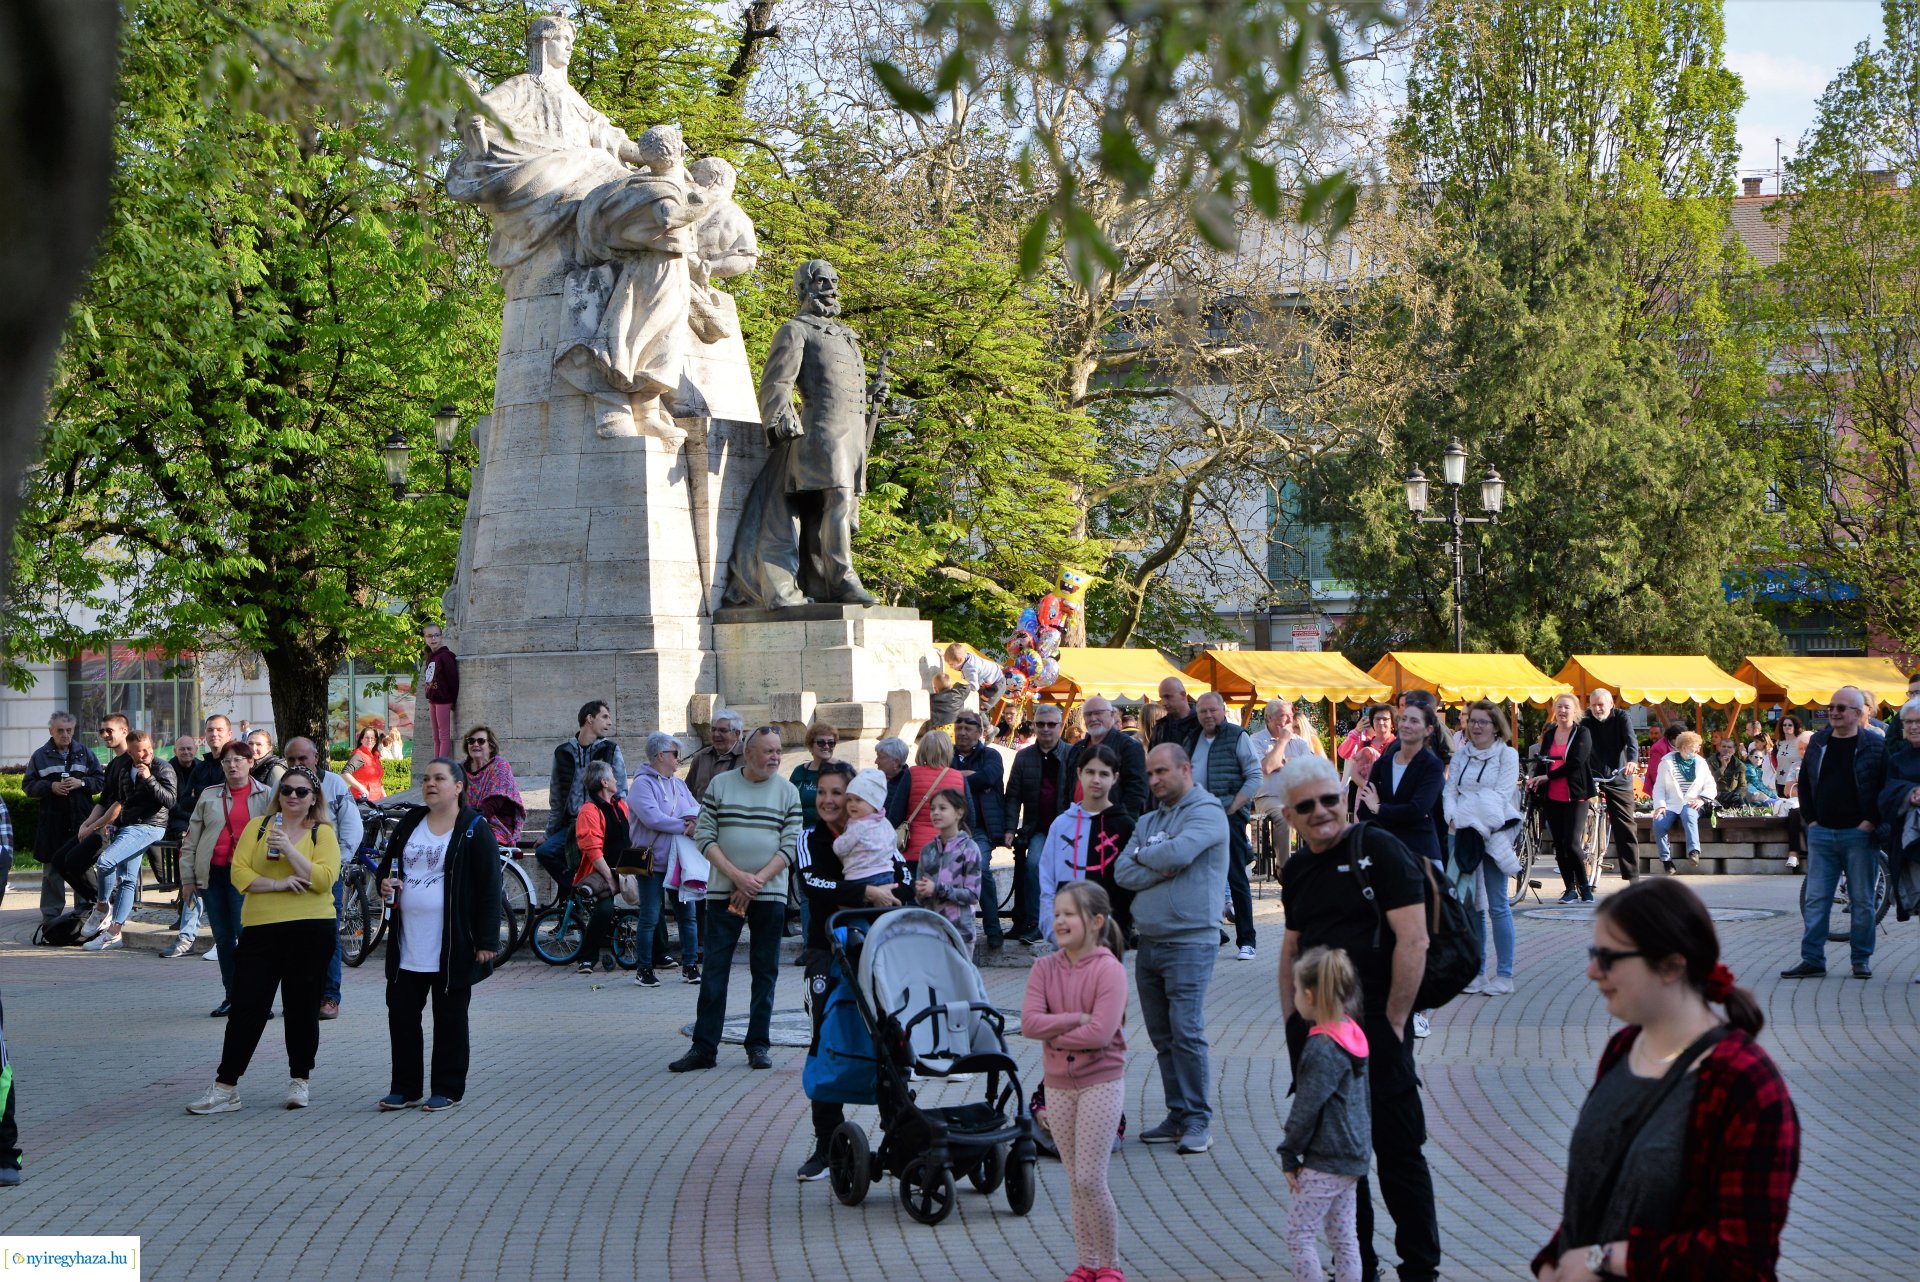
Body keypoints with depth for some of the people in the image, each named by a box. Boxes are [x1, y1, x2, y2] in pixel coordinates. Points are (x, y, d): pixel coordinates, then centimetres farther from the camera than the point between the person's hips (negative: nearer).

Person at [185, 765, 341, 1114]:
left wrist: (289, 849, -16)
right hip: (260, 929, 1)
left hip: (310, 930, -1)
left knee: (302, 1008, 6)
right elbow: (239, 872, 0)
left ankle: (299, 1081, 20)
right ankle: (225, 1088, 2)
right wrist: (277, 884, -13)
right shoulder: (258, 827, 10)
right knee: (246, 1008, -1)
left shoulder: (323, 833, 5)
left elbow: (324, 878, -10)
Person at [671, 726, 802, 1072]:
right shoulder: (720, 785, 4)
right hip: (722, 891, 0)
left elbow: (790, 846, -1)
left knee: (765, 972, 4)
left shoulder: (787, 792, 5)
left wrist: (758, 880, -12)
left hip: (770, 893, 1)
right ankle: (704, 1047, 3)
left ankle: (758, 1044, 12)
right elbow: (704, 836, -1)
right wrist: (736, 875, -12)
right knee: (714, 969, -1)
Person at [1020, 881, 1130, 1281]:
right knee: (1076, 1183, 11)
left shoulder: (1109, 969, -11)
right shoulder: (1044, 968, 2)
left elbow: (1101, 1033, -22)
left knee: (1090, 1180, -7)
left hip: (1101, 1083, -5)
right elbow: (1029, 1022, -11)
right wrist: (1076, 1019, -18)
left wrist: (1054, 1035, -12)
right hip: (1058, 1084, 5)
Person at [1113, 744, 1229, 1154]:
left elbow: (1179, 852, -21)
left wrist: (1143, 854, -2)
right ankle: (1178, 1115, 15)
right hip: (1149, 942, 7)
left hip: (1190, 940, -7)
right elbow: (1123, 873, 6)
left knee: (1187, 1032, -10)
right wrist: (1162, 869, -10)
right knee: (1162, 1036, 9)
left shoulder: (1206, 812, -4)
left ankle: (1197, 1121, -4)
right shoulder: (1148, 821, 17)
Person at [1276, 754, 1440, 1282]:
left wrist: (1394, 1020, -14)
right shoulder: (1296, 870, 12)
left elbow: (1413, 941, -14)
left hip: (1376, 1025, -7)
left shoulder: (1379, 850, -10)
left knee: (1398, 1149, -1)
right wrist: (1292, 1020, 11)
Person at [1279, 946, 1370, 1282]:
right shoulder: (1352, 1034, 7)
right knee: (1343, 1236, 14)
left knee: (1299, 1235, -2)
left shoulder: (1322, 1048, -21)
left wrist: (1289, 1156, -8)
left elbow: (1307, 1109, -19)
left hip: (1325, 1161, -9)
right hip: (1353, 1154, 9)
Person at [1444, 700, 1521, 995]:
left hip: (1494, 835, -5)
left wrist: (1473, 818, -17)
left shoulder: (1507, 755, 0)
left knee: (1497, 905, -5)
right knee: (1469, 904, 6)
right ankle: (1475, 971, 14)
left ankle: (1504, 975, -1)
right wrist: (1453, 818, -11)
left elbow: (1500, 796, -9)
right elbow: (1449, 791, 7)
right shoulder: (1461, 755, 13)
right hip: (1464, 835, 5)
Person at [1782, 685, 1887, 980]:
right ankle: (1812, 960, 4)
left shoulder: (1875, 744, -3)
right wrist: (1810, 817, 8)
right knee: (1815, 899, 1)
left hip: (1859, 834, -4)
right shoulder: (1818, 743, 10)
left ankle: (1862, 959, 11)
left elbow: (1888, 787, -4)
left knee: (1862, 900, 2)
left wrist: (1872, 821, -10)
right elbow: (1805, 783, 17)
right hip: (1821, 833, 4)